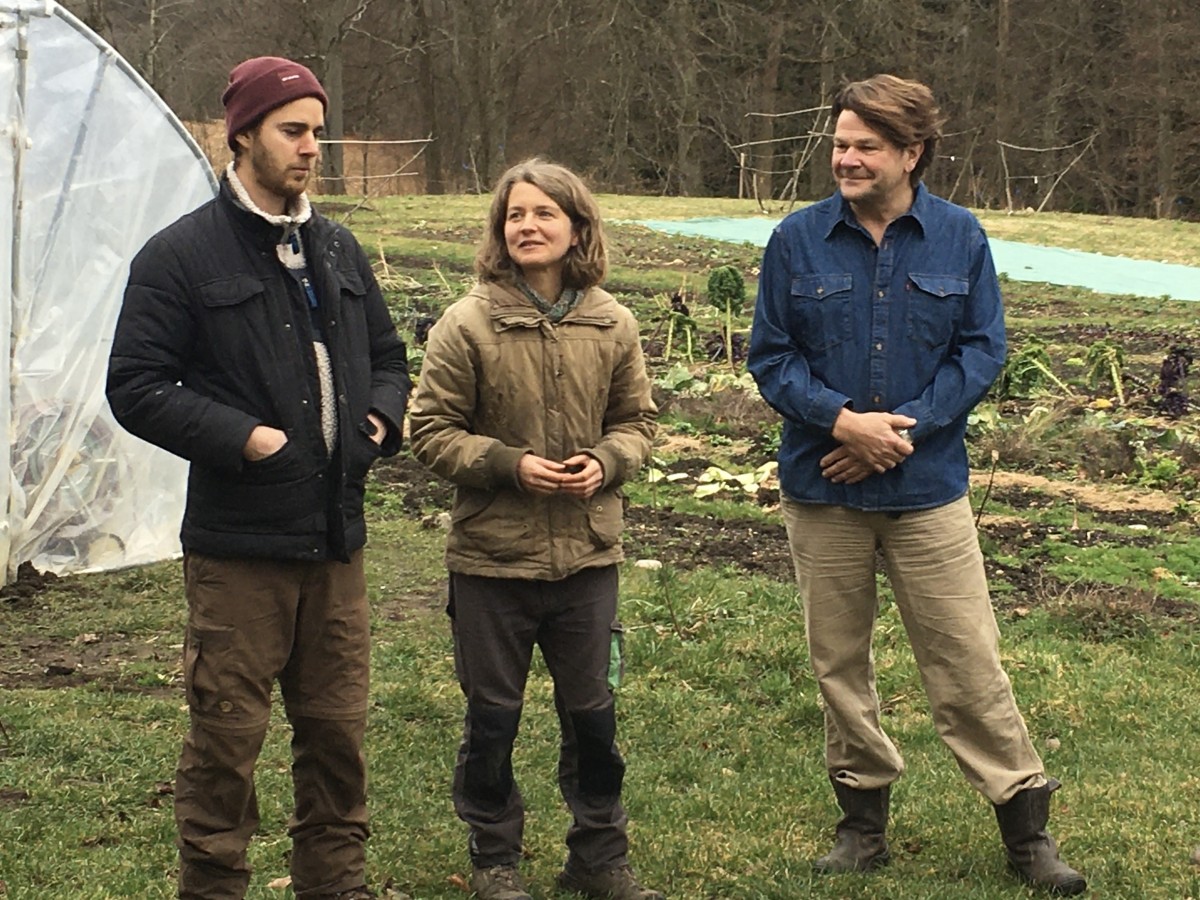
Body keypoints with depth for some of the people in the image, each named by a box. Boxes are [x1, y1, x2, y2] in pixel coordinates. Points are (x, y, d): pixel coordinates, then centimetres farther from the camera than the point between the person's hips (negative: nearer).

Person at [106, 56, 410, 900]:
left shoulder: (338, 249, 13)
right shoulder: (182, 255, -6)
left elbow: (387, 356, 24)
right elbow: (137, 387, -8)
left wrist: (381, 418, 3)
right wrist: (241, 437, -18)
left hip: (336, 540, 6)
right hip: (238, 546, -6)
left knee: (339, 729, 13)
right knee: (227, 739, 0)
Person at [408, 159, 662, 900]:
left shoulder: (613, 325, -2)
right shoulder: (467, 325, -11)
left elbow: (637, 419, 9)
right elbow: (433, 430, -7)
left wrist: (606, 462, -11)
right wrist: (509, 464, -19)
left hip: (588, 554, 2)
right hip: (492, 558, -2)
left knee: (593, 714, 13)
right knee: (493, 719, 11)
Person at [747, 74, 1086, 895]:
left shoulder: (959, 237, -3)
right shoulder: (798, 240, -3)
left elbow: (983, 350, -3)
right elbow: (771, 356, -1)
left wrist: (904, 428, -14)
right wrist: (842, 421, -16)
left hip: (927, 487, -1)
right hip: (822, 491, 2)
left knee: (968, 661, 1)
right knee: (839, 664, 11)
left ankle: (1027, 827, 12)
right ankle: (864, 819, 26)